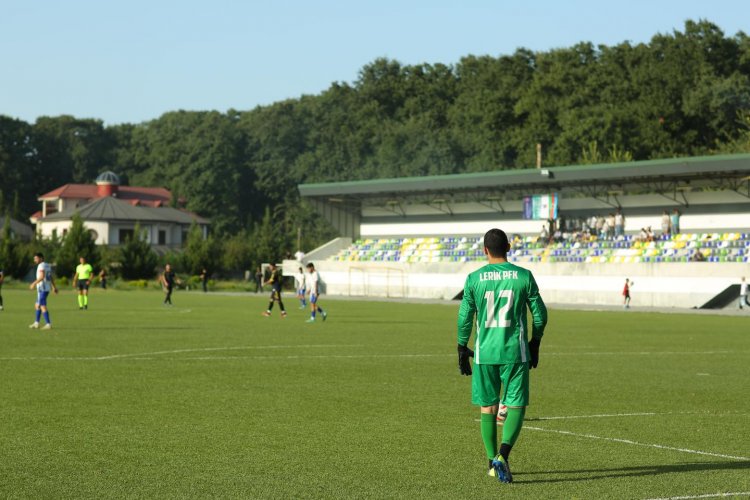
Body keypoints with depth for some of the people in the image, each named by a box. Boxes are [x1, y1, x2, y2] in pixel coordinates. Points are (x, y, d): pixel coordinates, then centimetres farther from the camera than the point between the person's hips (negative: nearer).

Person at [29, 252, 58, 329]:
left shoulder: (41, 266, -13)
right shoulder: (48, 265, 16)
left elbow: (42, 277, -25)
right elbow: (51, 277, 20)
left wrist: (34, 283, -23)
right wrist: (54, 287, 23)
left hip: (42, 289, -10)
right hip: (47, 288, 10)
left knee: (43, 306, -8)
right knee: (37, 305, 18)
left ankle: (48, 324, -10)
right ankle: (36, 323, 22)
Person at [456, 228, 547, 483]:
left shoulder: (474, 279, -2)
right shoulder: (524, 276, -3)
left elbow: (464, 318, 1)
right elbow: (540, 314, 2)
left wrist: (462, 350, 12)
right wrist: (535, 343, 17)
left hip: (485, 353, 1)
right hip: (515, 353, -1)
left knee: (488, 408, 13)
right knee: (516, 406, 3)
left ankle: (493, 463, 18)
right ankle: (503, 455, -18)